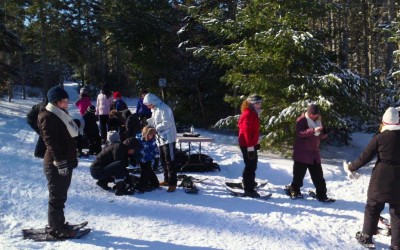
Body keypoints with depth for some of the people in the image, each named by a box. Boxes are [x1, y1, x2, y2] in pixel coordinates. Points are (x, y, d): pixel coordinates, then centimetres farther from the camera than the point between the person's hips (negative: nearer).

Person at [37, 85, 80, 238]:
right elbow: (52, 142, -22)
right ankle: (56, 228, 9)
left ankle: (59, 224, 31)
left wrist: (72, 158, 23)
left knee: (61, 195, 18)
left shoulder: (60, 114, 17)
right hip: (56, 165, -10)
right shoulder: (48, 117, -15)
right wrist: (60, 162, -25)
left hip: (65, 162, 10)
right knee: (57, 197, -1)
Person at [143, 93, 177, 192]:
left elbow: (167, 123, -23)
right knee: (163, 160, 16)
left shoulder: (163, 108, -15)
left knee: (169, 161, -7)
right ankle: (167, 180, 27)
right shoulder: (155, 110, 15)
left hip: (168, 139, -10)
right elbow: (153, 121, 19)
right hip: (161, 139, 10)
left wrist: (156, 128, -19)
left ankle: (173, 183, -3)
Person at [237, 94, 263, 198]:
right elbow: (246, 131, -24)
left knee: (252, 164, 23)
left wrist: (256, 143, 25)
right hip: (247, 145, -11)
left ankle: (248, 182, 40)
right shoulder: (248, 114, -18)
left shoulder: (253, 114, 14)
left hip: (251, 144, 11)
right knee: (250, 166, -7)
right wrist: (250, 146, -26)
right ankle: (249, 189, -2)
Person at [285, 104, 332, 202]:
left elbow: (320, 135, 20)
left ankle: (321, 195, 13)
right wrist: (313, 130, -35)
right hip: (302, 153, -6)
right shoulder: (301, 120, -10)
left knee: (318, 175, 7)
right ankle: (294, 190, 23)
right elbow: (300, 133, -26)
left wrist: (325, 133, -2)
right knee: (299, 173, 4)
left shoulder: (317, 120, 12)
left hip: (314, 153, 6)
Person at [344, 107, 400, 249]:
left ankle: (366, 237, 20)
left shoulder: (379, 137, -10)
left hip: (381, 179, -2)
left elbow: (365, 157, -7)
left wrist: (351, 167, 6)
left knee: (372, 208, 13)